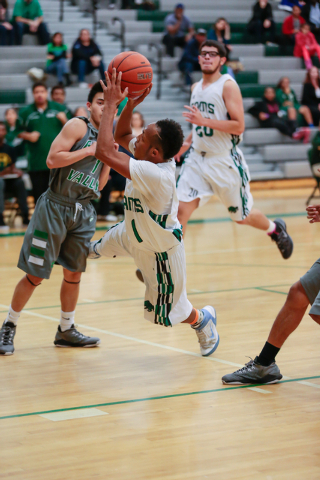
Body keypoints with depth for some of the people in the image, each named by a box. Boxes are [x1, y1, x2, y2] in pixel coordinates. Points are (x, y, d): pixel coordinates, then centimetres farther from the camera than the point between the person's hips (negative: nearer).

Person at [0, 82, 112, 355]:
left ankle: (66, 331, 26)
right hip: (56, 207, -7)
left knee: (74, 273, 12)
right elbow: (52, 160, -20)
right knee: (35, 275, -2)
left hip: (83, 212, 7)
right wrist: (90, 151, -17)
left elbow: (99, 186, 12)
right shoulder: (78, 127, -9)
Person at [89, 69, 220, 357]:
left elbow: (105, 151, -49)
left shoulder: (155, 174, -45)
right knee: (108, 244, 37)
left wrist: (112, 105, -44)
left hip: (161, 250, -8)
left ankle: (203, 322, 40)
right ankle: (95, 250, 73)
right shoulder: (153, 156, -21)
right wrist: (130, 104, -19)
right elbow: (121, 136, -1)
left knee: (162, 312, 11)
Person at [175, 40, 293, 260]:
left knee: (242, 216, 11)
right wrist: (187, 143, 15)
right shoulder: (197, 87, 9)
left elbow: (238, 126, -20)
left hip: (225, 161, -5)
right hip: (198, 159, 5)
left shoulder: (228, 85, -13)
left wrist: (204, 121, -29)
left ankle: (276, 229, 41)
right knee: (181, 209, -11)